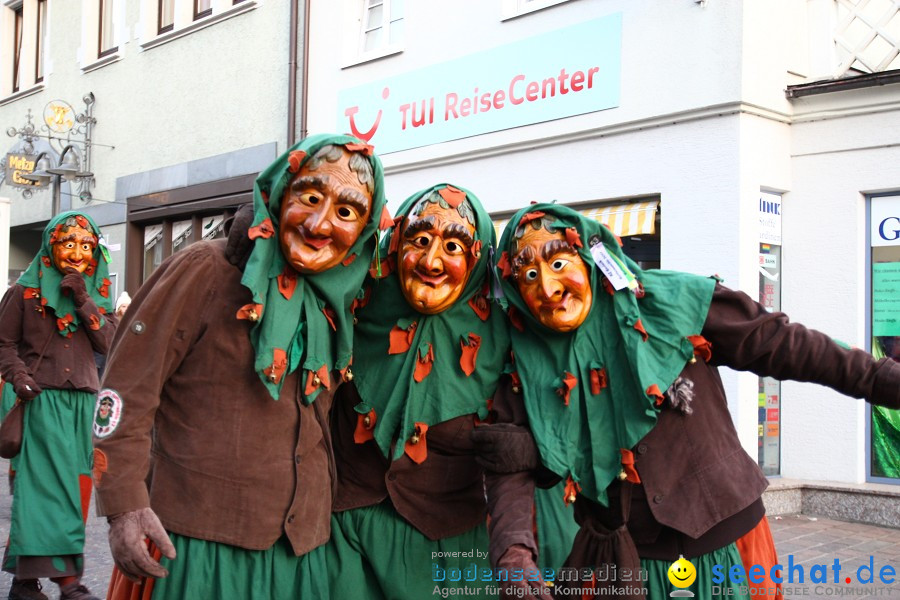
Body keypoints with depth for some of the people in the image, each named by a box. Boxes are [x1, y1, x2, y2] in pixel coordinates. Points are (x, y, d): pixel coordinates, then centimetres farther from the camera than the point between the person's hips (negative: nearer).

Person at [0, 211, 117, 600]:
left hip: (82, 403, 4)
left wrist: (83, 300, -10)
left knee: (73, 487, 3)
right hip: (38, 401, -4)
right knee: (46, 484, -8)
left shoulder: (98, 294, 12)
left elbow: (108, 343, -1)